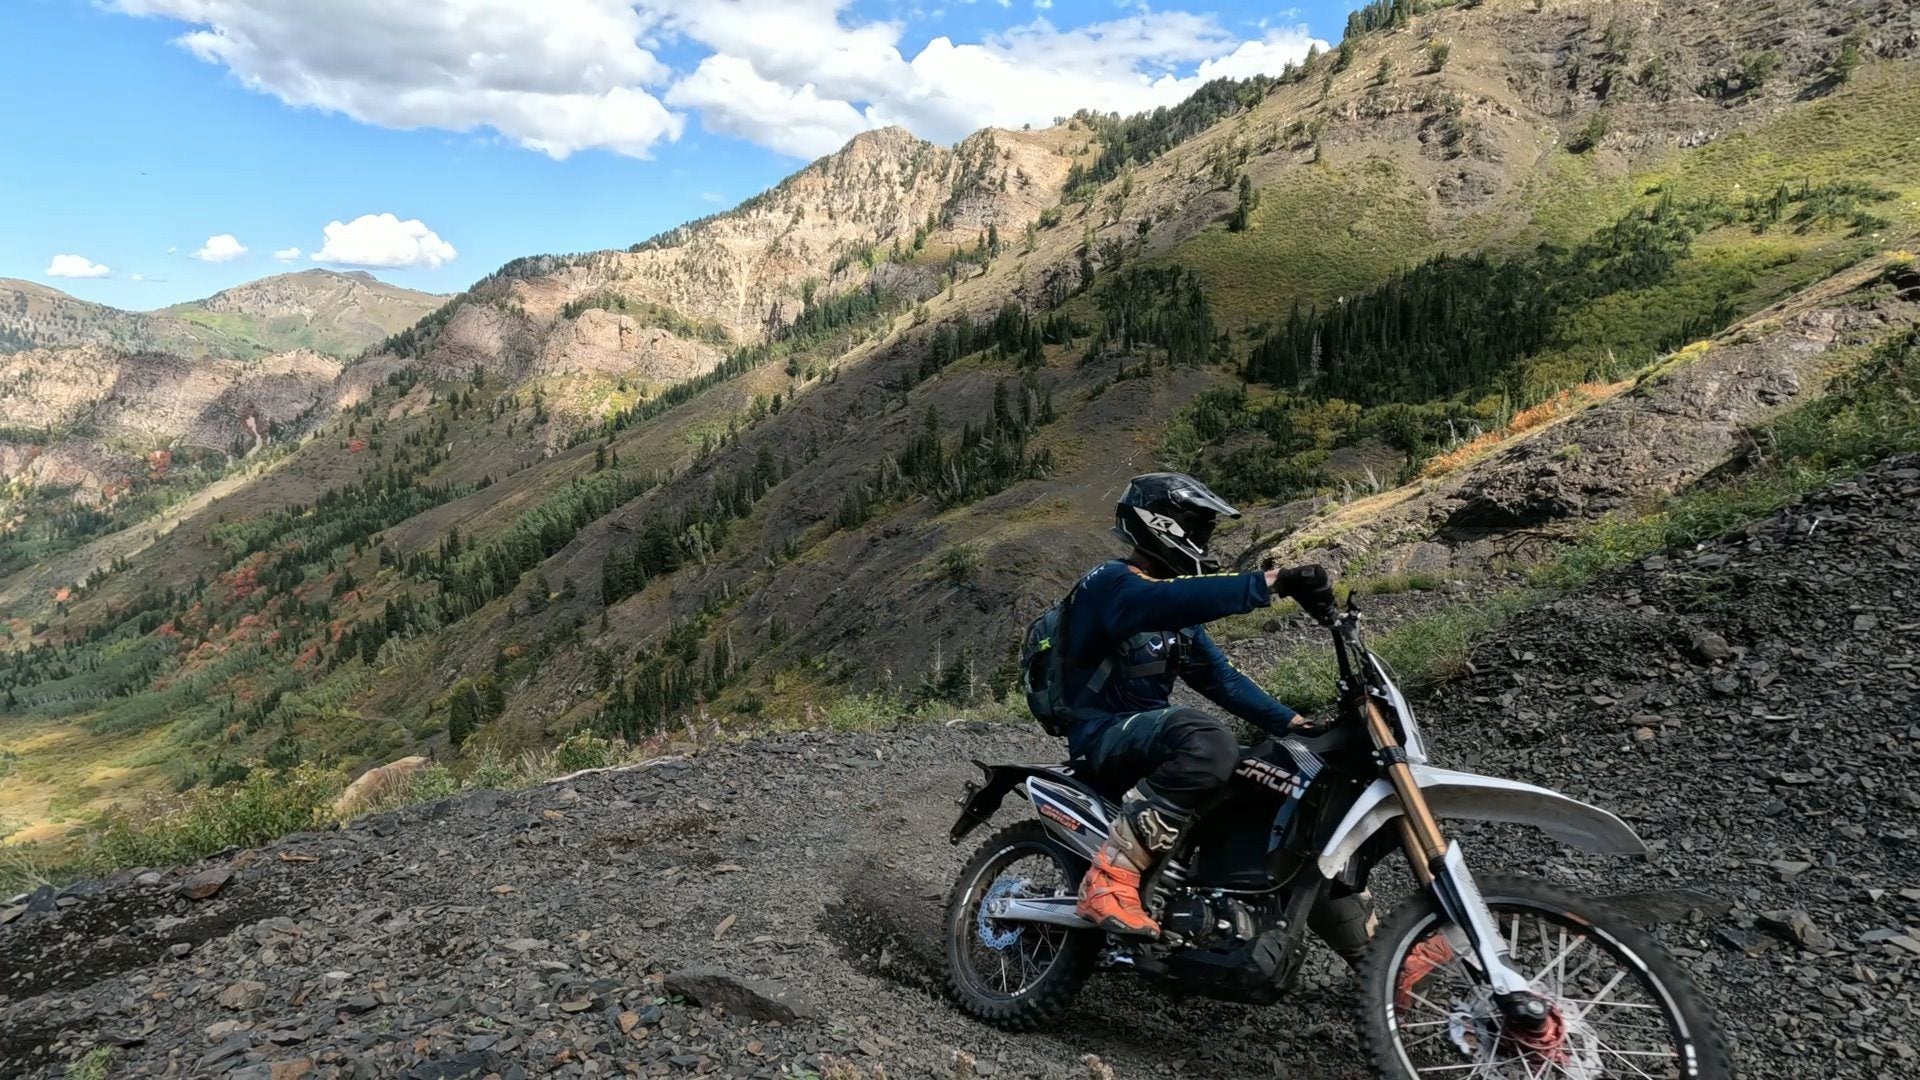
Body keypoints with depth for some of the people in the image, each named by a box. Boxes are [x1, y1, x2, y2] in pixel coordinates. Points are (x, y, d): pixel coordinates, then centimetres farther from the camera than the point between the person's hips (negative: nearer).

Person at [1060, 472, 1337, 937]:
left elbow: (1218, 676, 14)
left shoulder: (1176, 611, 18)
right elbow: (1170, 600, -35)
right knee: (1208, 742, -38)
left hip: (1151, 734, 10)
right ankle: (1110, 877, -34)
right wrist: (1273, 581, -42)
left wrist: (1292, 724, 3)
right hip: (1105, 736, -10)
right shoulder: (1110, 584, -13)